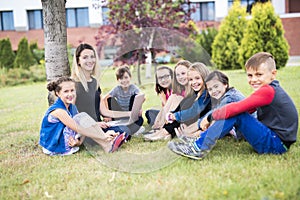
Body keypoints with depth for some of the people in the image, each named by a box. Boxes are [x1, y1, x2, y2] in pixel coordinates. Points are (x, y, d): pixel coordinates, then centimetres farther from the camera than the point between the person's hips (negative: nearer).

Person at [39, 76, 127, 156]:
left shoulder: (72, 107, 5)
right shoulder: (58, 110, -21)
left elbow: (83, 128, 4)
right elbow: (79, 129, -25)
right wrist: (104, 136, -26)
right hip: (54, 147, -8)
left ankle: (107, 144, -13)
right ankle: (108, 145, -21)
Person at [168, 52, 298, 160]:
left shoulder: (267, 91, -19)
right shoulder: (270, 89, 12)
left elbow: (237, 108, -24)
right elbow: (246, 109, 11)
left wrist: (210, 117, -14)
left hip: (277, 144, -10)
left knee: (236, 115, -20)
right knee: (233, 113, 5)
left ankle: (199, 148, -18)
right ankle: (199, 142, 4)